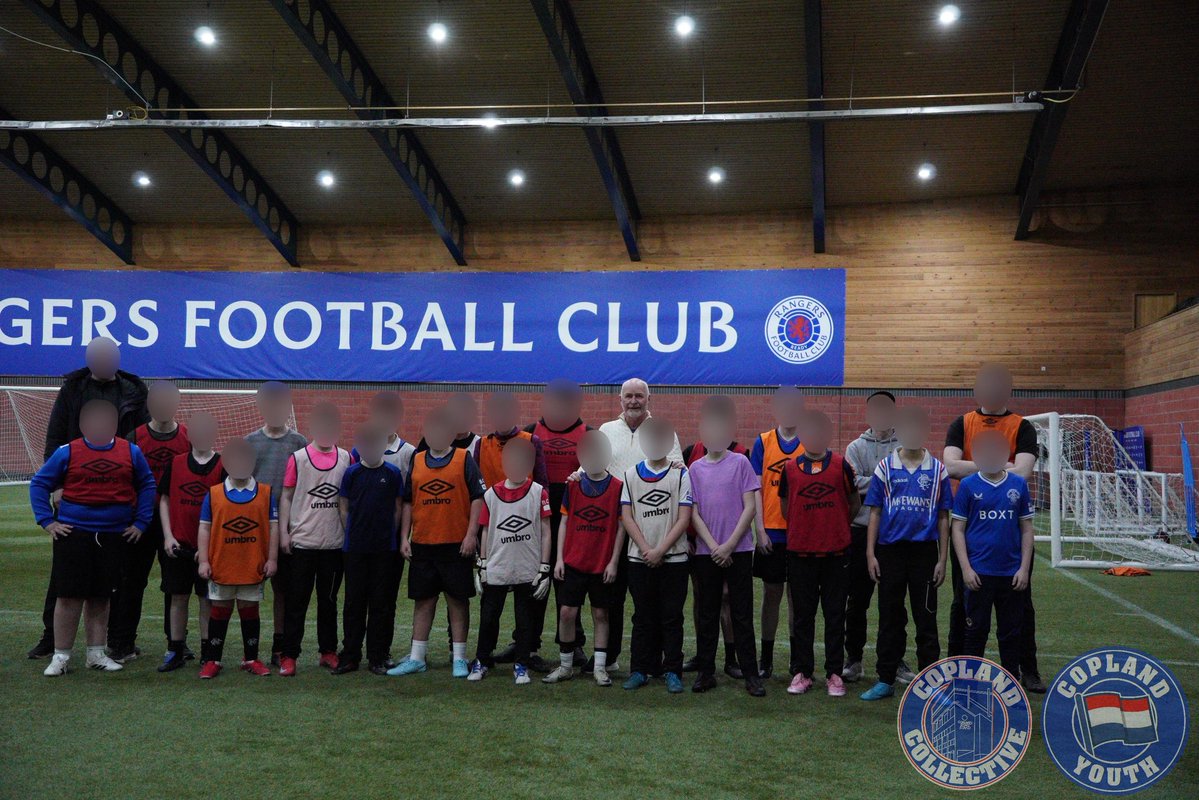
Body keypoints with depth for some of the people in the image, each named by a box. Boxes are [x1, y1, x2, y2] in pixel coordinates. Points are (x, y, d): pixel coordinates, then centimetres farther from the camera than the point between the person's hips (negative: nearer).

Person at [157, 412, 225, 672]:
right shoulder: (175, 463, 5)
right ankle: (175, 651, 19)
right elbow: (164, 500, 9)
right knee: (177, 598, 9)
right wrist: (168, 536, 0)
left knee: (207, 600, 4)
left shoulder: (223, 466, -4)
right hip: (178, 544, 2)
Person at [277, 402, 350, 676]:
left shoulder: (346, 458, 5)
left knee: (328, 599, 13)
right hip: (303, 541, -2)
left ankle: (328, 651, 22)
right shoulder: (298, 458, -1)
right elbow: (286, 496, 1)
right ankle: (289, 656, 8)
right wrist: (283, 532, -5)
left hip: (335, 542, 2)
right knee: (297, 600, 2)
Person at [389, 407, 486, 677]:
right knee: (423, 600, 10)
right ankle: (416, 658, 18)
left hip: (457, 544, -3)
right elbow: (408, 502, 13)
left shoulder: (464, 459, 0)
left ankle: (459, 658, 13)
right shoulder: (416, 461, 10)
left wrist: (471, 534, -10)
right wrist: (404, 537, 7)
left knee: (458, 599, 4)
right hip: (422, 544, 3)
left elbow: (477, 497, -3)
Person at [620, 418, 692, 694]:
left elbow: (683, 518, -5)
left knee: (672, 617, 2)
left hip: (673, 558, -2)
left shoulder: (680, 474, 0)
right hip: (639, 558, 2)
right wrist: (645, 549, -8)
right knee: (643, 618, 8)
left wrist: (660, 550, -11)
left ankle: (672, 671, 10)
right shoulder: (632, 474, 7)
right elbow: (627, 517, 3)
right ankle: (640, 670, 16)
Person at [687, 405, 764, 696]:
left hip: (738, 550, -2)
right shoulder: (695, 469, 7)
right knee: (706, 615, 8)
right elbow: (694, 514, 4)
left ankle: (751, 675, 7)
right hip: (706, 552, 2)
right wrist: (714, 547, -8)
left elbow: (750, 507, -4)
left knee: (742, 614, 1)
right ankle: (705, 672, 16)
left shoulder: (740, 463, 0)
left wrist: (729, 545, -10)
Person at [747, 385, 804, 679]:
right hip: (771, 532, 0)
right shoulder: (763, 442, 2)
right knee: (771, 594, 8)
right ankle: (766, 659, 16)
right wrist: (760, 529, -6)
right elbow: (755, 489, 1)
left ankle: (797, 660, 17)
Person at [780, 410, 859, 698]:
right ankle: (802, 672, 17)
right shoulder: (790, 468, 2)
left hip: (836, 552, -1)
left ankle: (834, 673, 14)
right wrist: (805, 528, 10)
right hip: (800, 552, 1)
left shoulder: (841, 465, 0)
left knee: (835, 615, 5)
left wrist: (838, 526, 9)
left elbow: (854, 503, 10)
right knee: (803, 615, 8)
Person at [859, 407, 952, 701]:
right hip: (890, 551, 1)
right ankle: (886, 680, 17)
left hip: (924, 552, 0)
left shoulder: (938, 470, 4)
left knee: (926, 619, 5)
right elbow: (875, 513, 5)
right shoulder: (885, 468, 4)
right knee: (890, 618, 8)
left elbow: (943, 517, 5)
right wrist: (870, 554, -2)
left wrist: (942, 560, 1)